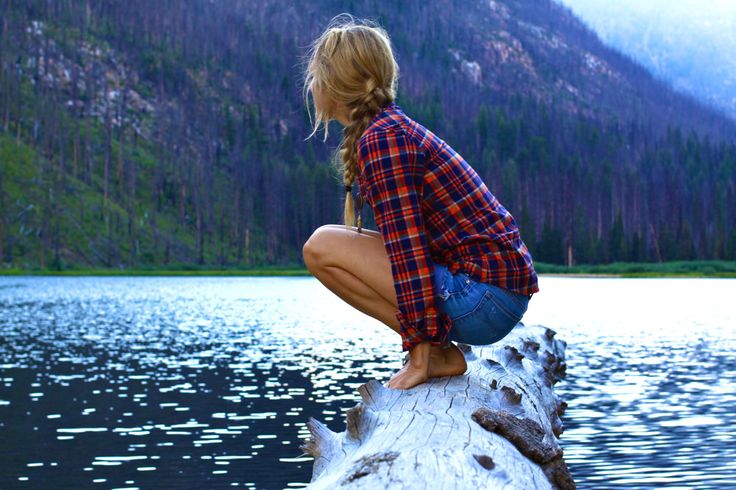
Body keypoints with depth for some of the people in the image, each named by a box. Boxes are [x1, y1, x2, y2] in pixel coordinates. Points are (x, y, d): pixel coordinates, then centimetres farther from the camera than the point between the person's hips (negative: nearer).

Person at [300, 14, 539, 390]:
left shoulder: (380, 139, -14)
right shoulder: (394, 127, 16)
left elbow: (407, 245, -19)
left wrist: (421, 340, -17)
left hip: (485, 298, -9)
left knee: (322, 246, -11)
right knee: (339, 240, 18)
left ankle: (430, 353, -6)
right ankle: (436, 349, 10)